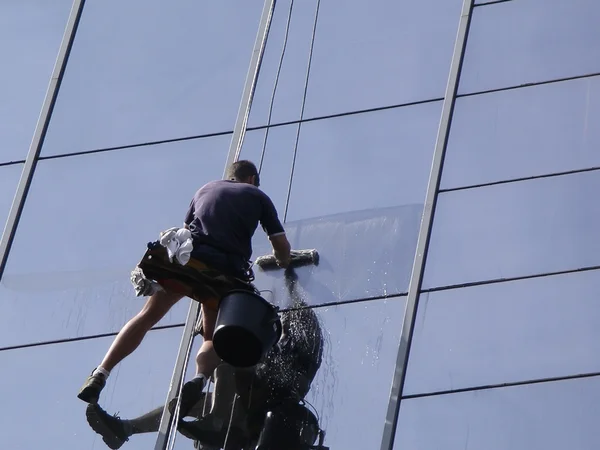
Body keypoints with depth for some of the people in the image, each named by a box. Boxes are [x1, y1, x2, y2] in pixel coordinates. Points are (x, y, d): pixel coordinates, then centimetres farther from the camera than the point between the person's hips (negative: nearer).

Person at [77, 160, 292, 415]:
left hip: (188, 258, 1)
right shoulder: (258, 196, 23)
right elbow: (282, 248, 20)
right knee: (212, 337, 11)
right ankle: (200, 379, -21)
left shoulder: (206, 189, 29)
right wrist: (283, 263, 42)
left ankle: (101, 373, -6)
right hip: (227, 271, -1)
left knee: (147, 317, 10)